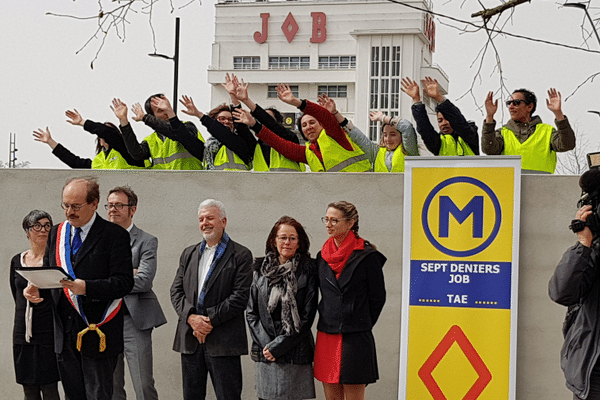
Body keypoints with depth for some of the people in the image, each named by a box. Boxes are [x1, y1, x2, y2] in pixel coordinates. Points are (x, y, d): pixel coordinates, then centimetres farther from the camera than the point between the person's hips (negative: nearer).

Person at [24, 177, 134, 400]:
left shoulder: (114, 235, -6)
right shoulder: (56, 233, 13)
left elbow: (124, 282, -13)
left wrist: (86, 288, -27)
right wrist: (36, 287, -6)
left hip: (97, 333, -5)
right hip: (65, 332, 6)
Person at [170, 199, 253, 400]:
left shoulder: (240, 255, 0)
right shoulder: (188, 254, 17)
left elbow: (240, 297, -9)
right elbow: (176, 291, 9)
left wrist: (210, 320, -14)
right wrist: (191, 317, -9)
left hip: (223, 342, -5)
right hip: (190, 340, 5)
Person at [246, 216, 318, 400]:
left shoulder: (307, 271, 0)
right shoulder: (262, 270, 11)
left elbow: (307, 315, -5)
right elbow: (251, 312, 10)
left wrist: (278, 345, -9)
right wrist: (265, 343, -4)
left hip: (296, 355, -3)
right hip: (265, 355, 3)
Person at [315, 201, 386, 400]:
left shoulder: (367, 257, -7)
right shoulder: (323, 256, 10)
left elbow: (377, 297, 0)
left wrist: (362, 326, 4)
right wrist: (328, 321, 14)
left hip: (355, 338, -6)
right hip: (326, 337, 6)